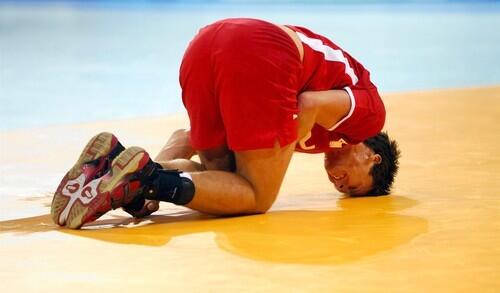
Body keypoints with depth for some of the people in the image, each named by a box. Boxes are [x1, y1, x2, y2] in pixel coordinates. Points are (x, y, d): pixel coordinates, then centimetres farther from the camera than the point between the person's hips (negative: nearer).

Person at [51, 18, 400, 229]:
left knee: (222, 178, 18)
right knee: (257, 197, 1)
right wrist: (281, 157, 4)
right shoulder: (371, 110, 17)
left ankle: (117, 159, -2)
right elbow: (311, 105, -7)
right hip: (260, 60, -8)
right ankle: (148, 178, -21)